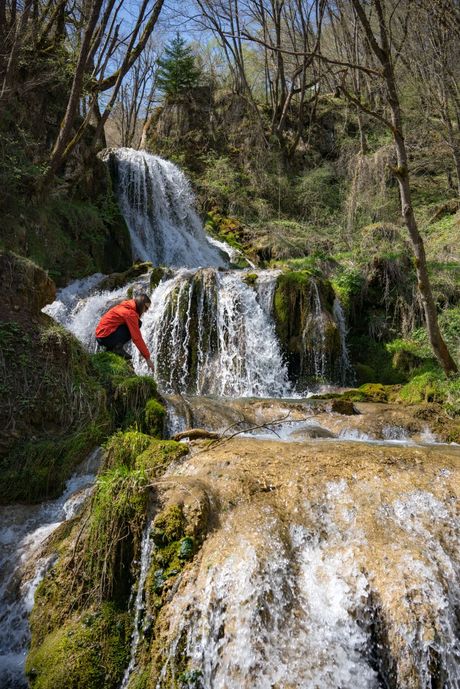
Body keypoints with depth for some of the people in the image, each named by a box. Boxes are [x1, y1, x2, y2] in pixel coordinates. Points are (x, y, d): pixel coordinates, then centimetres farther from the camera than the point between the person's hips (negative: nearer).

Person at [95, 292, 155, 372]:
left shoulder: (126, 307, 13)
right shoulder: (130, 313, -15)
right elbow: (136, 338, -17)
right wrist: (147, 358, -13)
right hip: (106, 337, -9)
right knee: (136, 325, -11)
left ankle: (111, 347, 9)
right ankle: (117, 347, -10)